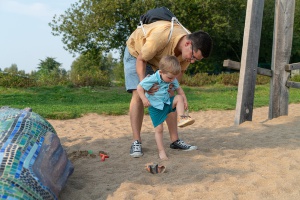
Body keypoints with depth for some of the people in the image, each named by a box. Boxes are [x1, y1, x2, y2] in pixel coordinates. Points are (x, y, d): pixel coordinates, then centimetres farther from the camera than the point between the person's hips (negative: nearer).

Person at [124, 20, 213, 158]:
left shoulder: (190, 50, -22)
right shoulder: (161, 36, -42)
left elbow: (179, 71, -5)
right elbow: (141, 59, -28)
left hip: (159, 60, 5)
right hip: (136, 52, -5)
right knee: (138, 95, -17)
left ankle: (175, 140, 2)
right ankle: (136, 142, -12)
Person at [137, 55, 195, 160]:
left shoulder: (173, 80, -6)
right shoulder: (152, 79, -25)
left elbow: (178, 89, 10)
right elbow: (139, 87, -19)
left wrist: (185, 100, 0)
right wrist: (144, 99, -29)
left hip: (168, 103, 5)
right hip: (156, 107, -5)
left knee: (179, 98, -21)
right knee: (159, 129, -4)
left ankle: (181, 118, -22)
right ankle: (161, 151, 5)